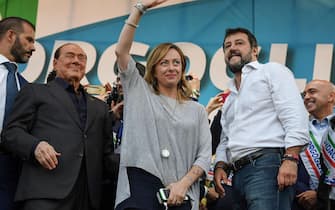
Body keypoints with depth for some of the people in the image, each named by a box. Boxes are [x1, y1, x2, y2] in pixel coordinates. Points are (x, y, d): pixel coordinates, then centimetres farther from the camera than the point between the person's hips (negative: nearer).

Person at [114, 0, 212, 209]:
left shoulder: (197, 110, 18)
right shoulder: (139, 92, 16)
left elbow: (204, 155, 10)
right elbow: (121, 51, 5)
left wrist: (183, 184, -7)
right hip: (140, 185, -2)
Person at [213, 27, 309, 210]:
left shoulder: (272, 71, 6)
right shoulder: (230, 97, 28)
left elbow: (295, 115, -7)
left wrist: (290, 158, -19)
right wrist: (220, 166, 8)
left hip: (268, 164, -8)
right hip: (239, 174, 8)